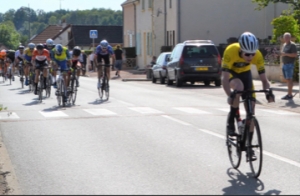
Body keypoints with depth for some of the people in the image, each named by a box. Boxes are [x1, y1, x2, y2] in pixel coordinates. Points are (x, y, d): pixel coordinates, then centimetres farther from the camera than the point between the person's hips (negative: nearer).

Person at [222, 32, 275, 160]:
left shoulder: (257, 55, -29)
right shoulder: (230, 51, -37)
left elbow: (264, 79, -22)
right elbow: (225, 78, -39)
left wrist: (268, 92, -41)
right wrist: (229, 96, -54)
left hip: (245, 73, 3)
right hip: (231, 72, -3)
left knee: (251, 107, -7)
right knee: (239, 87, -37)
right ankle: (231, 122, -16)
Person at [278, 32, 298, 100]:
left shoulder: (292, 45, -9)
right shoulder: (284, 45, 18)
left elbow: (295, 54, -17)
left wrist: (285, 54, -22)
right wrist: (281, 54, 10)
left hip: (290, 64, -9)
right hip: (285, 64, 9)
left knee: (289, 79, -11)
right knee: (287, 79, 9)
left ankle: (289, 95, -13)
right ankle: (289, 94, 13)